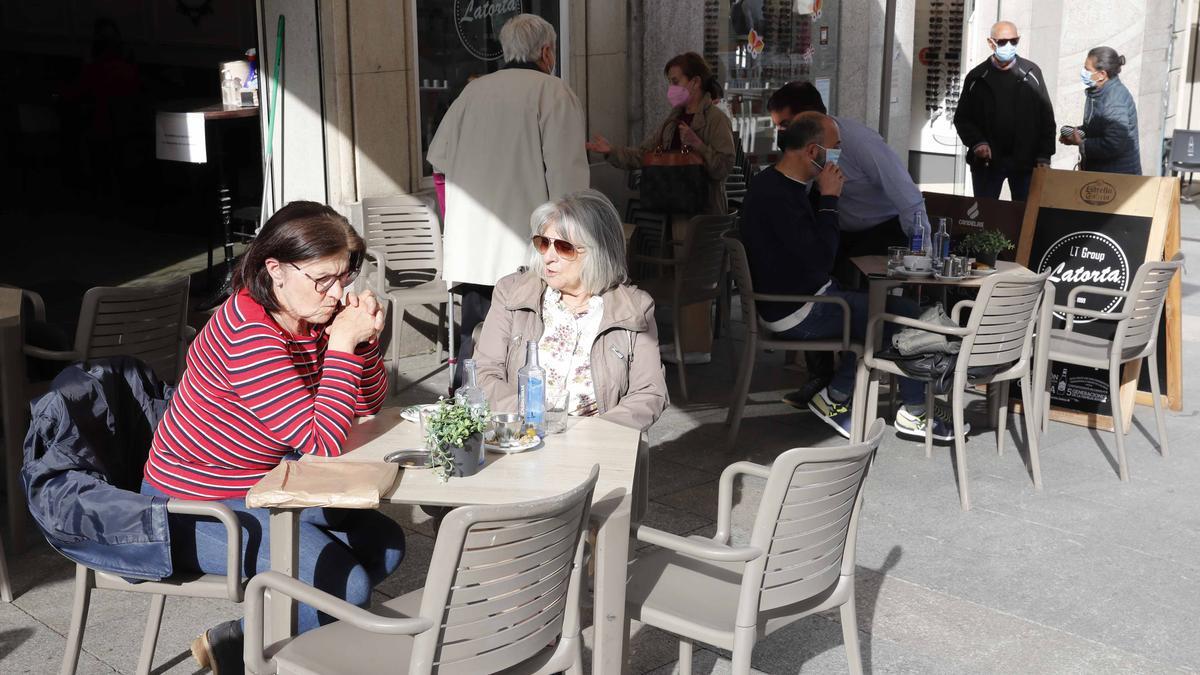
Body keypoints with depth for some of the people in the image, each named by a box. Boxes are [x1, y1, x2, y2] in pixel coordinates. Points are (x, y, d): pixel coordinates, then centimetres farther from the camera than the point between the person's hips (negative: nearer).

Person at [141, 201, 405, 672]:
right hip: (195, 504, -9)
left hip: (262, 487, 9)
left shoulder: (313, 319, -3)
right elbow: (322, 443, -29)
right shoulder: (249, 333, -29)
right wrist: (343, 345, -28)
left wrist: (363, 339, -13)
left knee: (384, 545, 10)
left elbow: (369, 405, 5)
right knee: (347, 586, -18)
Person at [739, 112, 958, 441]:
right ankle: (914, 411, 7)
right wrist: (829, 198, -18)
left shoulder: (771, 182, 8)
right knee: (907, 313, -8)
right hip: (796, 313, -10)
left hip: (786, 299, 10)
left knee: (873, 312, 20)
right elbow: (820, 260, -26)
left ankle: (834, 397, 17)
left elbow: (810, 244, 16)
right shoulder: (779, 196, -25)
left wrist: (824, 196, 2)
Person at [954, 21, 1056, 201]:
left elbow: (1047, 117, 5)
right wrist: (977, 142, -12)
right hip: (986, 161, 0)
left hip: (1025, 160, 0)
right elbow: (962, 118, 6)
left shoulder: (1031, 73, 4)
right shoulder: (977, 78, 3)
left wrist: (1044, 156, -2)